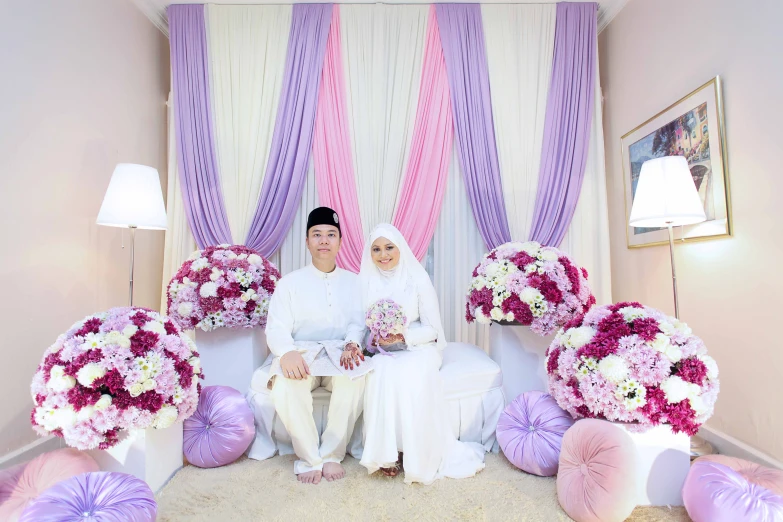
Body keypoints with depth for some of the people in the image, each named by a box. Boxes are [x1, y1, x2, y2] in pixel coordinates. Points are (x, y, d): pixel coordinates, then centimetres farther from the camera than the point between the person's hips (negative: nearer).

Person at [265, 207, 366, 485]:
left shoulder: (353, 282, 13)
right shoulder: (290, 282, 8)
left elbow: (358, 322, 3)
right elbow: (277, 327, -3)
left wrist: (352, 344, -21)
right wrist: (287, 352, -27)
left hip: (339, 360, 1)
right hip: (301, 360, 0)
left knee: (356, 378, -32)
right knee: (286, 383, -33)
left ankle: (332, 454, -12)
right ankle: (309, 457, -10)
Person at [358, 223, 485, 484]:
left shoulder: (418, 279, -5)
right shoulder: (365, 281, 2)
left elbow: (432, 329, -5)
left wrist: (404, 336, -21)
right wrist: (373, 339, -17)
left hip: (417, 346, -1)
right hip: (381, 351, 2)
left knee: (412, 375, -33)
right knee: (381, 373, -31)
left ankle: (419, 453, -15)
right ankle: (386, 451, -14)